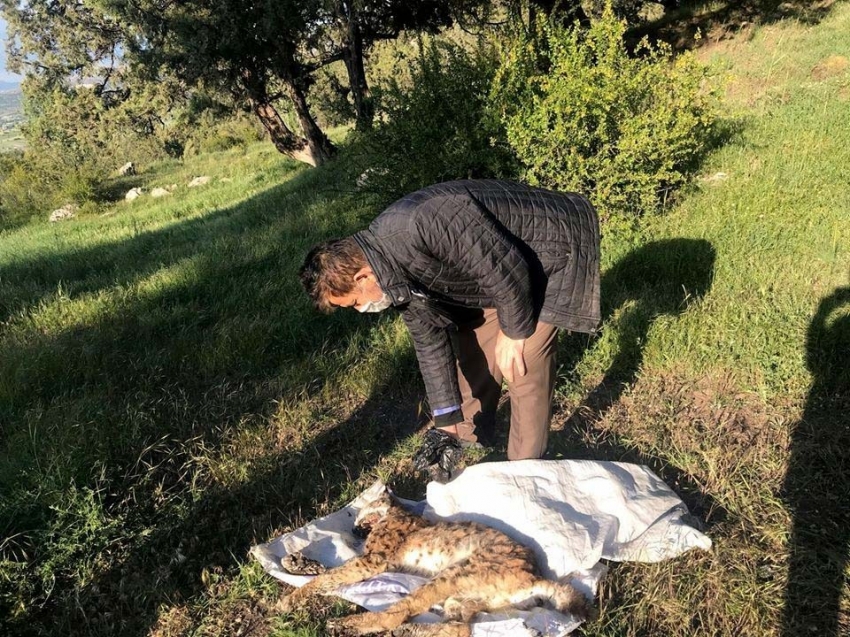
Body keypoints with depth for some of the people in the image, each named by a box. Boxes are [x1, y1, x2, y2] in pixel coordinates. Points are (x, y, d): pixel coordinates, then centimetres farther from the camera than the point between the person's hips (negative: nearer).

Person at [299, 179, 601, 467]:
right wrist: (446, 421, 3)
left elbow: (508, 270, -29)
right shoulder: (394, 272, -7)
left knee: (524, 362, -9)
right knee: (473, 345, 14)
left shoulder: (422, 226, -37)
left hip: (551, 244, -8)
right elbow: (430, 339, 1)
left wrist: (513, 332, -13)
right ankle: (467, 437, 35)